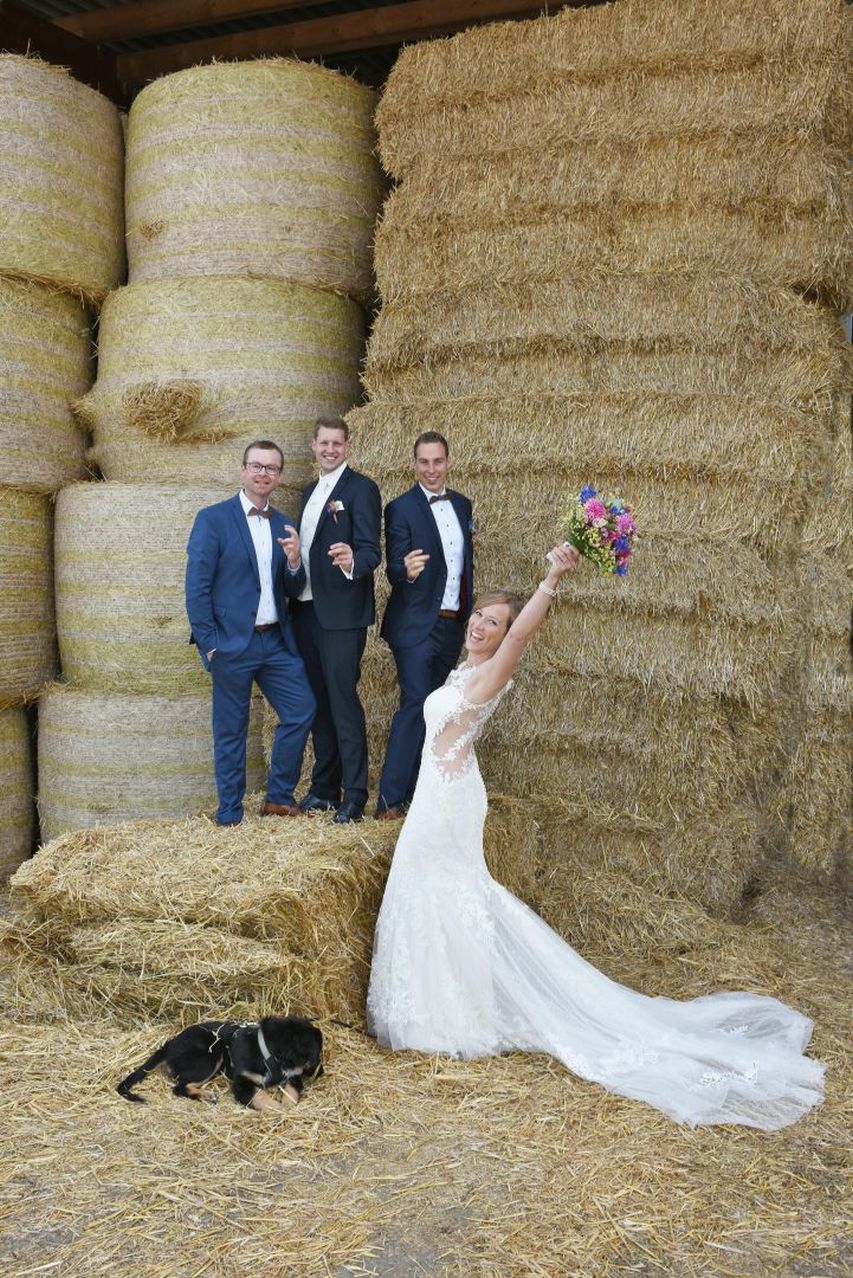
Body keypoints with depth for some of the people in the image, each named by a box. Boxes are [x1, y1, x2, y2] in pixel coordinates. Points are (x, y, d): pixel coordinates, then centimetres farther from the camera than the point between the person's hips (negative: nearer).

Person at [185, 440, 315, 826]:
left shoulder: (283, 526, 12)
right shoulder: (213, 518, -4)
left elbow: (293, 591, 12)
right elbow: (196, 587, -8)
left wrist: (294, 562, -9)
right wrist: (209, 643, -12)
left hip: (277, 642, 5)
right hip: (232, 643, -5)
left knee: (301, 711, 3)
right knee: (231, 731, 4)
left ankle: (279, 798, 21)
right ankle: (230, 816, 18)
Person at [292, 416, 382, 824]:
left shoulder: (361, 489, -7)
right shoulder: (311, 491, 18)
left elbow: (371, 549, -17)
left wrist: (352, 563, -37)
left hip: (342, 613, -8)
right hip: (306, 610, 8)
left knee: (343, 703, -7)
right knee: (318, 702, 13)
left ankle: (354, 797, 0)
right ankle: (323, 789, 23)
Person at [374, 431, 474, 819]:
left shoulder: (462, 504, 10)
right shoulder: (401, 509, -9)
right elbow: (393, 569, -14)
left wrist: (468, 612, 14)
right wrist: (406, 571, -37)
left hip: (452, 626, 7)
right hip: (416, 626, -7)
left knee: (431, 709, 11)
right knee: (415, 706, -13)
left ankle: (411, 791, 21)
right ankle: (389, 799, -7)